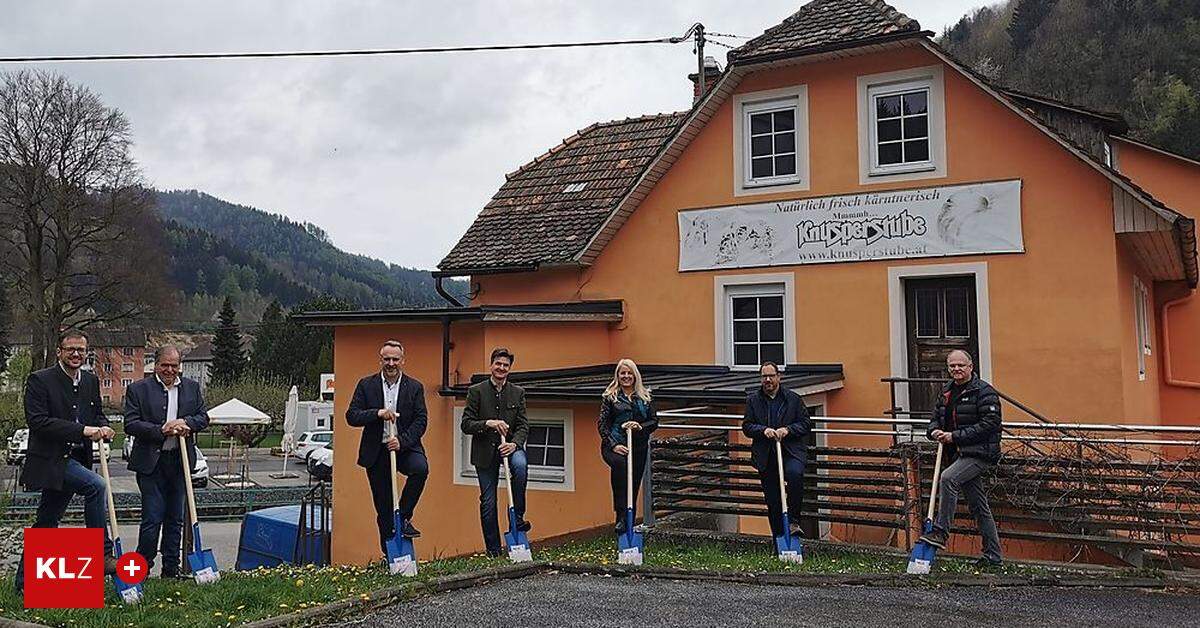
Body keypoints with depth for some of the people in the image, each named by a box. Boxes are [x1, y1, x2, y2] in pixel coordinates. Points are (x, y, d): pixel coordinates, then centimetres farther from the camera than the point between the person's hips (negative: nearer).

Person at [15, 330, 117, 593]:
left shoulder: (91, 381, 10)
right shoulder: (39, 380, -9)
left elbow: (98, 413, 20)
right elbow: (37, 421, -17)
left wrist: (103, 427, -5)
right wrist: (82, 430, -23)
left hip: (76, 460, 7)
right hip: (50, 460, -7)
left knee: (45, 524, 15)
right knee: (97, 486, -28)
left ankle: (25, 582, 27)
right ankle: (101, 555, -20)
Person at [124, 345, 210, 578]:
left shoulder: (192, 387, 10)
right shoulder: (138, 389, -2)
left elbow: (203, 417, 10)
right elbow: (130, 425, -8)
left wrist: (186, 422, -11)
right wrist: (161, 430, -19)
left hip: (180, 461, 4)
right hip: (151, 462, -4)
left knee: (175, 519, 11)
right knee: (152, 519, -6)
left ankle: (171, 569, 19)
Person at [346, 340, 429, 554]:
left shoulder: (415, 387, 2)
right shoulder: (366, 385, 2)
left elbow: (421, 420, -3)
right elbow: (351, 416, -5)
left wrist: (402, 440, -18)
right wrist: (377, 413, -21)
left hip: (405, 447, 0)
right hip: (376, 452, 1)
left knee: (420, 468, -32)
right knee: (383, 506, 5)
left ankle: (404, 517, -12)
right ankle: (390, 554, 19)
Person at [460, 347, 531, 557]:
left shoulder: (518, 392, 6)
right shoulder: (476, 391, -1)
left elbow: (523, 426, 2)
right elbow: (466, 424, -5)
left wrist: (514, 443, -17)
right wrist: (488, 424, -22)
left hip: (510, 445, 1)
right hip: (485, 451, -1)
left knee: (520, 465, -33)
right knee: (488, 502, 2)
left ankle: (518, 516, -15)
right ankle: (493, 551, 15)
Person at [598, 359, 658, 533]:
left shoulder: (645, 397, 13)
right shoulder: (610, 397, 5)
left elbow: (654, 421, 11)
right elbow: (602, 423, -1)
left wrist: (640, 426, -11)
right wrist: (613, 445, -14)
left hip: (639, 447, 4)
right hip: (615, 446, -4)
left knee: (634, 486, 3)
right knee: (620, 465, -35)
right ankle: (621, 517, -36)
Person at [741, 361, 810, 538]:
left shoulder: (793, 398, 6)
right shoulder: (752, 399, 8)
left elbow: (805, 424, 4)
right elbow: (746, 426, 5)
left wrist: (788, 430, -13)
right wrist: (763, 430, -14)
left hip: (791, 452, -2)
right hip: (765, 456, 2)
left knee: (795, 474, -33)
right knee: (772, 500, 5)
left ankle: (794, 520, -17)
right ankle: (778, 537, 18)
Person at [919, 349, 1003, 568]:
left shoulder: (984, 392, -10)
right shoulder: (946, 391, 13)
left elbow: (989, 424, -18)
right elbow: (936, 417, 22)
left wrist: (955, 436, -20)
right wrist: (934, 431, -2)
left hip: (980, 453, -8)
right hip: (961, 453, 8)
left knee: (948, 478, -27)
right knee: (978, 506, 12)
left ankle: (941, 532, -21)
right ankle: (992, 556, 19)